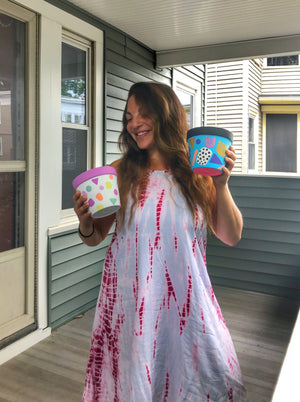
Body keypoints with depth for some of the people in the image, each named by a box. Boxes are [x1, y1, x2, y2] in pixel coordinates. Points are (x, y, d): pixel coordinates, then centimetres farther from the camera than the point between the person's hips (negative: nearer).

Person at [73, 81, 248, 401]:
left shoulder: (199, 172, -1)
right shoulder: (120, 172, -2)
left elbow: (231, 237, 1)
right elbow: (94, 238, 5)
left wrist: (221, 184, -11)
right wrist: (85, 222, -16)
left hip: (186, 298, 1)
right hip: (129, 299, 0)